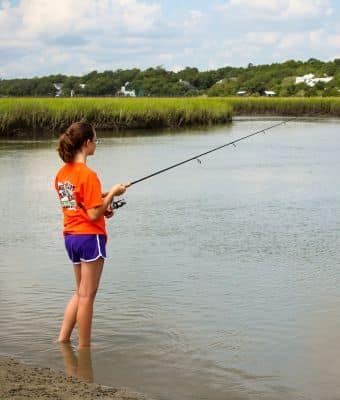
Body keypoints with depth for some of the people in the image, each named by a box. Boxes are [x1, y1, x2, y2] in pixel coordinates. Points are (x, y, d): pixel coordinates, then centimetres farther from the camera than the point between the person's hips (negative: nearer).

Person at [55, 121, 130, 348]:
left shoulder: (62, 173, 6)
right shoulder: (88, 175, -18)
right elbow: (94, 215, -19)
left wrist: (101, 198, 11)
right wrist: (112, 193, -9)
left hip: (70, 236, 8)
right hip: (90, 237, -8)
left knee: (81, 292, 20)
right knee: (87, 295, 2)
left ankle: (63, 339, 18)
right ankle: (84, 346, 10)